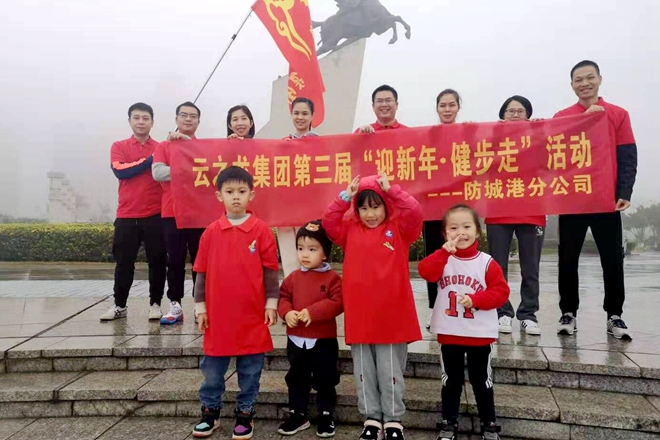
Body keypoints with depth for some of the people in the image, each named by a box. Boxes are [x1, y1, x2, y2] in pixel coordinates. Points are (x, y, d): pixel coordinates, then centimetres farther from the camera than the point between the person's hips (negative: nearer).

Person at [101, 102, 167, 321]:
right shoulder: (119, 147, 7)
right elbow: (120, 171, -9)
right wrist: (149, 160, -10)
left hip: (155, 215, 0)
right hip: (126, 216, 1)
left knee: (157, 261, 3)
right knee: (123, 262, 7)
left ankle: (155, 304, 16)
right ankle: (119, 305, 20)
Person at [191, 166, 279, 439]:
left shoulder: (261, 230, -4)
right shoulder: (211, 232, 1)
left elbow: (270, 271, -1)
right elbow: (202, 272, 5)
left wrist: (271, 305, -3)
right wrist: (200, 307, 4)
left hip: (252, 315, -1)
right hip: (218, 315, 2)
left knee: (250, 370, 11)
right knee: (212, 369, 14)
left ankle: (245, 413, 27)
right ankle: (210, 411, 32)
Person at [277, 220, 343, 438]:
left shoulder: (332, 278, -11)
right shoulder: (293, 277, 2)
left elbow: (338, 303, -18)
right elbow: (282, 297, 6)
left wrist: (312, 312, -26)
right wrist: (287, 312, -15)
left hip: (324, 340, -4)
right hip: (296, 339, 4)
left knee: (325, 380, 10)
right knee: (296, 379, 16)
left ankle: (326, 415, 27)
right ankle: (297, 414, 31)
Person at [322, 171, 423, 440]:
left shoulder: (398, 229, 1)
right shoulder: (350, 230, 9)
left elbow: (414, 214, -15)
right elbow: (328, 222, -2)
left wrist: (391, 190, -16)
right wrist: (345, 197, -8)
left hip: (391, 315, -3)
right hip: (359, 316, 3)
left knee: (390, 371, 9)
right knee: (364, 371, 13)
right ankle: (371, 418, 28)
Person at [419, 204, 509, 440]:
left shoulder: (487, 263, -7)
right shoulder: (443, 259, -3)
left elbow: (501, 292, -9)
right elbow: (425, 272, -22)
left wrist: (475, 300, -21)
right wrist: (445, 251, -31)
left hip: (480, 334, -1)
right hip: (449, 333, 1)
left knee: (481, 380, 13)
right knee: (451, 380, 15)